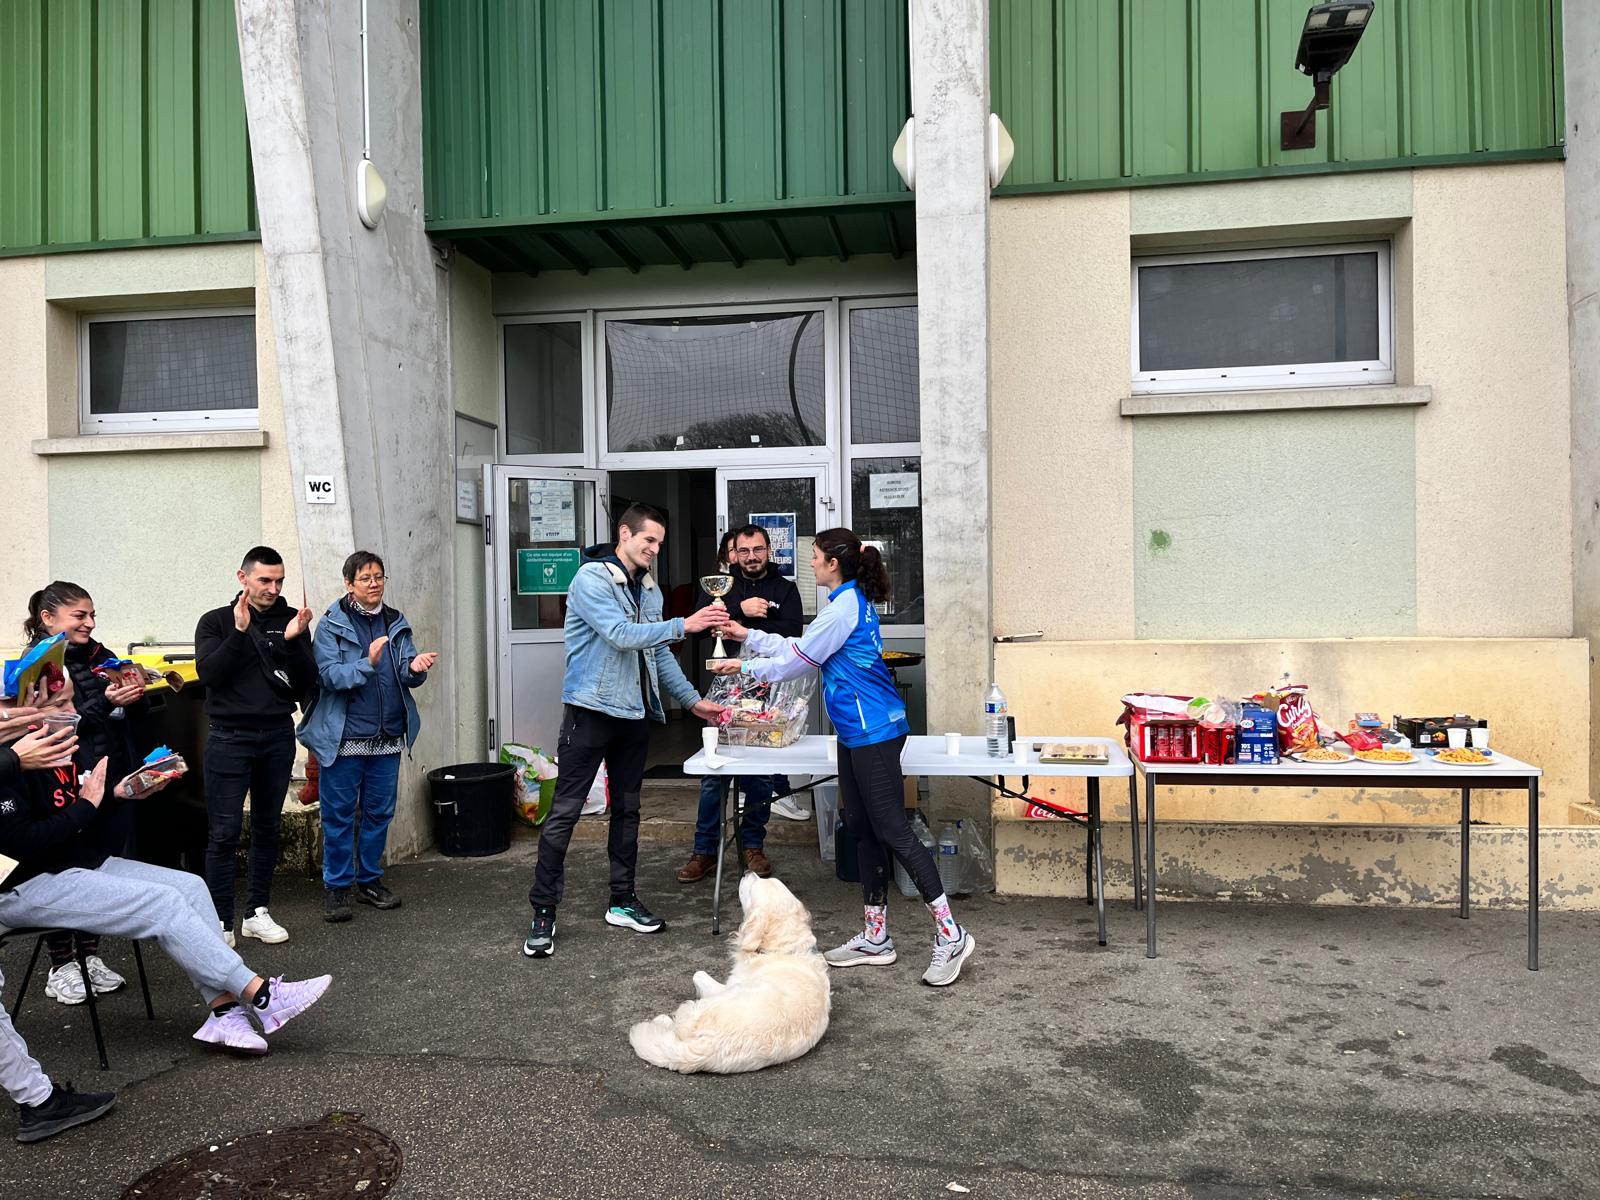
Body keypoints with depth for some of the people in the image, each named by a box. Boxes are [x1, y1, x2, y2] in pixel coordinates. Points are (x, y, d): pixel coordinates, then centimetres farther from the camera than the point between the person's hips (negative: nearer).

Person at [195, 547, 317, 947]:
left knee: (267, 828, 11)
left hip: (278, 736, 3)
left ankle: (257, 912, 21)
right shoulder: (216, 622, 3)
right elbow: (208, 673, -11)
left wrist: (293, 642, -14)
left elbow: (306, 685, 0)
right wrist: (239, 632, -19)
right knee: (224, 834, -3)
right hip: (229, 737, -3)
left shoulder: (291, 622, 7)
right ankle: (221, 923, 4)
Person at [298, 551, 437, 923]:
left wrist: (414, 668, -19)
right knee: (339, 814, 4)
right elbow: (329, 675, -14)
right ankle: (336, 888, 16)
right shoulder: (332, 625, -4)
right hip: (343, 737, -4)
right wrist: (368, 664, -30)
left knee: (379, 812, 12)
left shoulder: (396, 624, 9)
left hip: (388, 737, 4)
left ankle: (369, 881, 26)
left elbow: (407, 674, 4)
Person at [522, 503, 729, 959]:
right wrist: (683, 625, -27)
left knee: (627, 810, 14)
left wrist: (692, 700, 10)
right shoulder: (592, 578, -11)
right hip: (591, 711, -7)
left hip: (635, 714, 7)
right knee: (564, 811, -2)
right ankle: (543, 912, 7)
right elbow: (620, 635, -24)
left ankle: (623, 901, 26)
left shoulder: (648, 589, 12)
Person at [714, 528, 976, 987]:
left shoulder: (844, 607, -15)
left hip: (874, 733, -10)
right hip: (857, 733, 10)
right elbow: (798, 647, 22)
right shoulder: (854, 602, 16)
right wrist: (748, 635, 24)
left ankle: (950, 934, 0)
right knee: (863, 829, 12)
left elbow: (796, 660, -9)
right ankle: (875, 937, 20)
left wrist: (745, 666, 5)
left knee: (893, 831, -7)